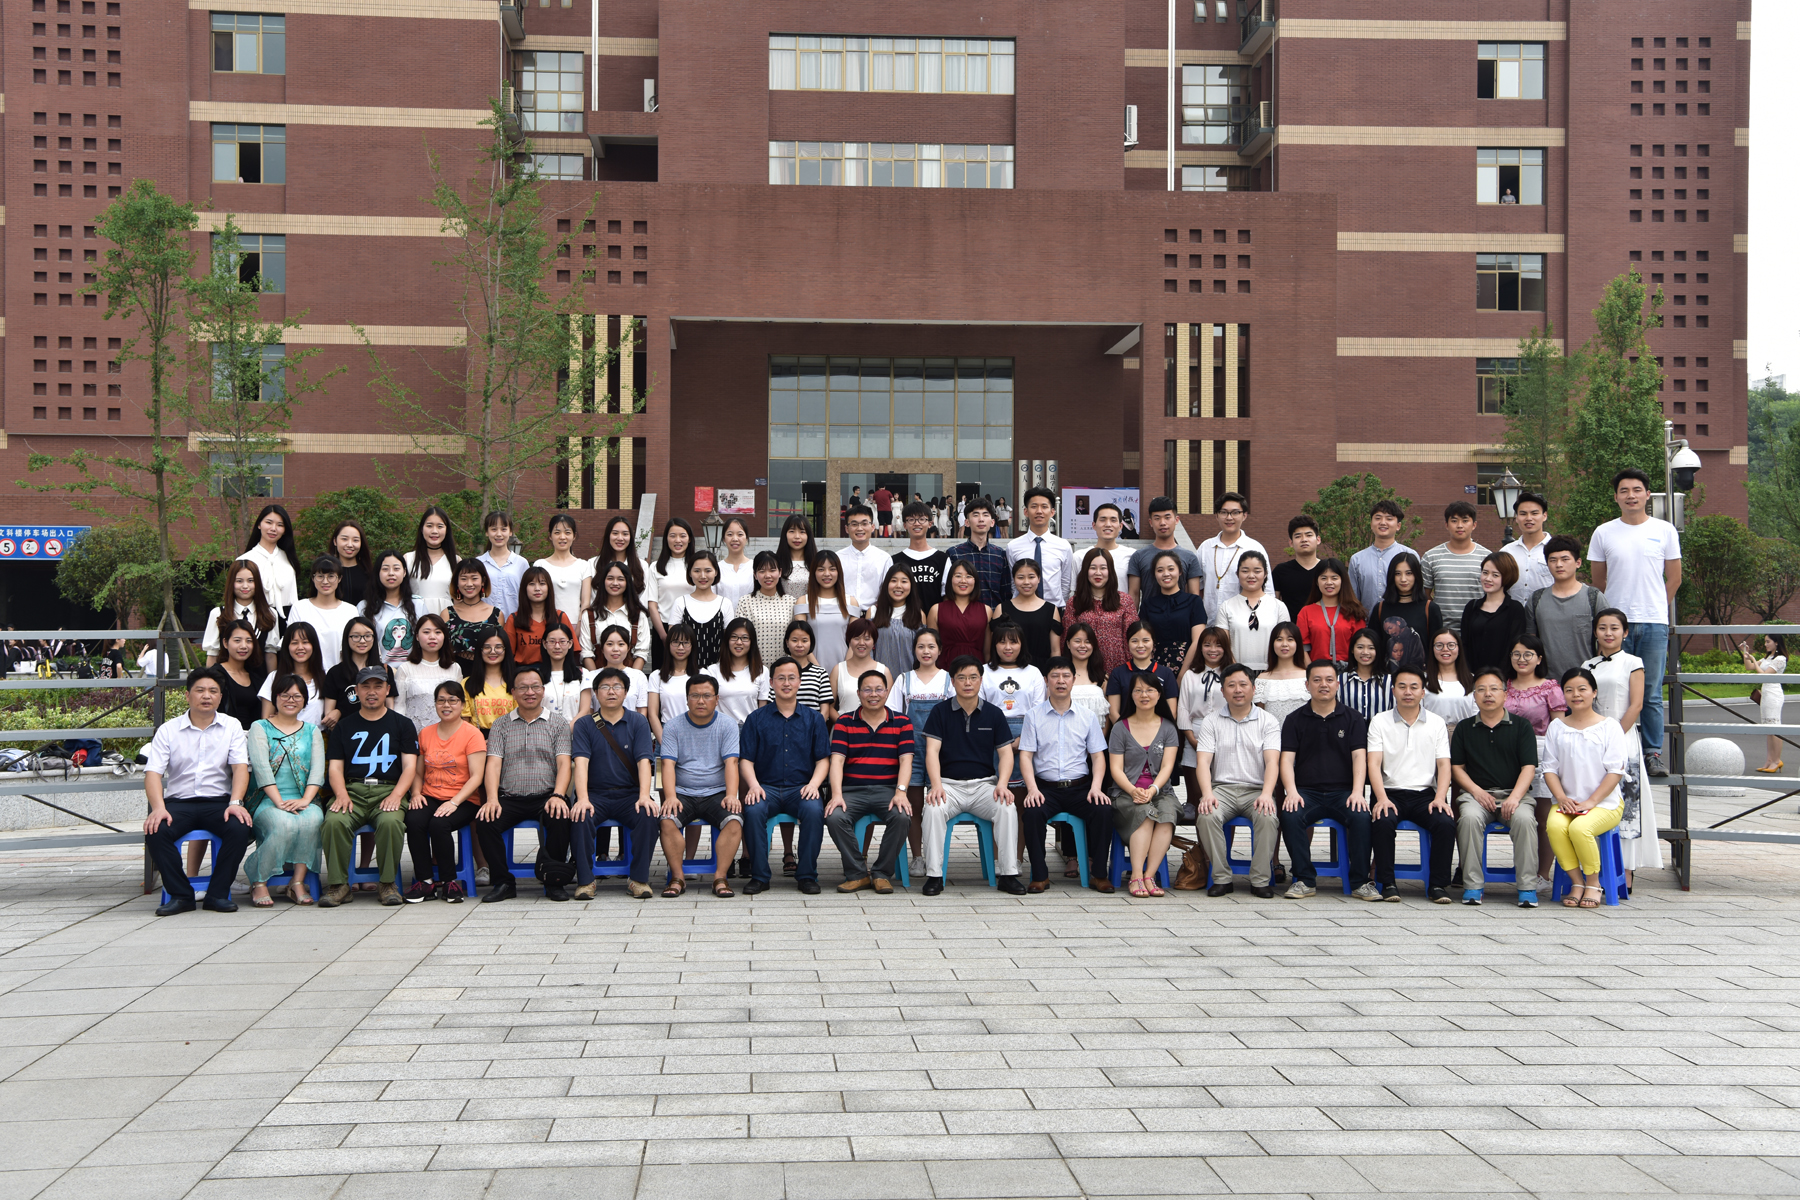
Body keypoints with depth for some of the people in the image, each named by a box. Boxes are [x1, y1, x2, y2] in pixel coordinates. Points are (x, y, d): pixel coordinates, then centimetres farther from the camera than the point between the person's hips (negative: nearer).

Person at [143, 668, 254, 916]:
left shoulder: (231, 726, 11)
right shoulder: (168, 730, 8)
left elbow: (240, 767, -1)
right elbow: (153, 772, -2)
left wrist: (235, 803, -19)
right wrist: (158, 808, -21)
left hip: (218, 801, 0)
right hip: (179, 802, 0)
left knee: (239, 828, -30)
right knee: (155, 831, -29)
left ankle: (218, 893, -15)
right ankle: (180, 895, -15)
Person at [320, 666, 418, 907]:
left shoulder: (402, 724, 15)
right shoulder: (344, 727, 19)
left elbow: (410, 766, 6)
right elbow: (335, 767, 11)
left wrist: (396, 795, -12)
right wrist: (341, 794, -10)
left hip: (389, 790, -1)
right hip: (352, 790, 1)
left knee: (390, 821, -35)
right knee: (334, 821, -31)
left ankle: (387, 883, -18)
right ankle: (339, 885, -19)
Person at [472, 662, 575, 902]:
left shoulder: (557, 723, 11)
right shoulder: (501, 725, 13)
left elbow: (563, 763, 0)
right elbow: (493, 763, 2)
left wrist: (557, 796, -18)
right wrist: (492, 799, -15)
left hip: (546, 795, -1)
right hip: (509, 798, 1)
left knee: (560, 819, -33)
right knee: (485, 821, -27)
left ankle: (554, 882, -16)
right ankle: (503, 882, -11)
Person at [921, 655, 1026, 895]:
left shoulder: (994, 714, 9)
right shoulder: (940, 712, 5)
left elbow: (1006, 753, 5)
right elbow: (932, 751, -4)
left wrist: (1002, 784, -14)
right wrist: (936, 785, -20)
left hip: (984, 784, 1)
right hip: (949, 784, -1)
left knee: (1008, 808, -29)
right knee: (933, 808, -33)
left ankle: (1008, 875, -20)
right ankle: (933, 875, -25)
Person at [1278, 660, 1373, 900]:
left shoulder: (1352, 718, 12)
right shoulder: (1295, 720, 12)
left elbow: (1359, 756, 1)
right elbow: (1287, 759, 3)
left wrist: (1357, 792, -16)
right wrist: (1292, 791, -16)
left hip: (1342, 791, 0)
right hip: (1307, 791, 0)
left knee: (1362, 816, -32)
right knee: (1289, 815, -32)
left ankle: (1360, 881, -18)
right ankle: (1305, 880, -19)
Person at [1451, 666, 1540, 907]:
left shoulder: (1521, 726, 10)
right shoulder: (1464, 728, 15)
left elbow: (1529, 767, 1)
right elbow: (1456, 767, 11)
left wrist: (1515, 797, -16)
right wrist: (1476, 790, -7)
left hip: (1514, 793, -1)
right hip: (1476, 793, 1)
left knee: (1524, 819, -34)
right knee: (1469, 817, -34)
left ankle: (1528, 887, -25)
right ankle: (1472, 885, -26)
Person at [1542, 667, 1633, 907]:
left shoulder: (1609, 726, 3)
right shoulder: (1557, 727, 13)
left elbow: (1615, 771, -4)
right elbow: (1550, 768, 9)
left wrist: (1590, 802, -14)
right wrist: (1562, 798, -9)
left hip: (1605, 802, -3)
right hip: (1568, 802, 3)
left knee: (1579, 828, -34)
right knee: (1554, 826, -31)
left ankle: (1593, 883, -11)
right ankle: (1576, 882, -14)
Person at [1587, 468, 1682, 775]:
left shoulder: (1665, 530, 5)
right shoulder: (1603, 533, 5)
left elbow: (1674, 579, 11)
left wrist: (1653, 608, 11)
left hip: (1654, 623, 0)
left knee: (1652, 694, 2)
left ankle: (1653, 753, 9)